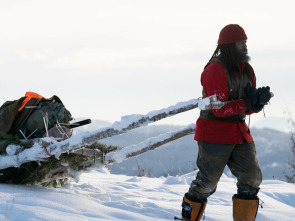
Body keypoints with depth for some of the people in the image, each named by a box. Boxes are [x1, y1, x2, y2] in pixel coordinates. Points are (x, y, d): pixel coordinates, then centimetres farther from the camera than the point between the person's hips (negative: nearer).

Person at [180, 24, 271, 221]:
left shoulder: (247, 70, 9)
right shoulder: (215, 70, -15)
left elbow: (248, 109, 8)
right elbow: (220, 109, -21)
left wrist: (258, 101, -14)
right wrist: (247, 103, -28)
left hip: (240, 133, 8)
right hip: (214, 135, -8)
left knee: (252, 179, 2)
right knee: (207, 183, -1)